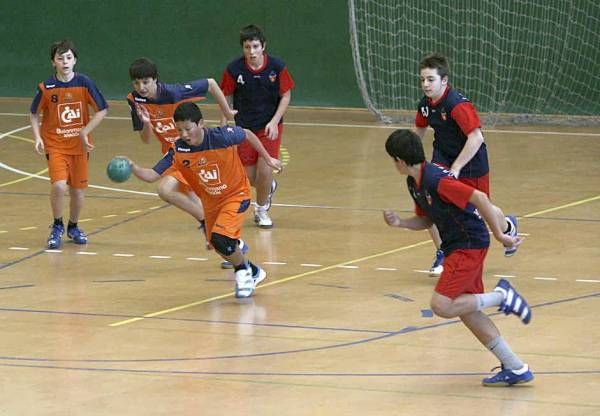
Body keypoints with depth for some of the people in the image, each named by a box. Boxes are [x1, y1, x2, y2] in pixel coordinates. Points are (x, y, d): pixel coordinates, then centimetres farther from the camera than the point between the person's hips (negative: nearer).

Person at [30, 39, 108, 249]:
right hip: (55, 145, -2)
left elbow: (102, 110, -3)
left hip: (79, 145, 2)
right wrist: (38, 138, -7)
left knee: (78, 190, 7)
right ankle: (57, 227, 4)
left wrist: (85, 132, -10)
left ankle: (73, 227, 34)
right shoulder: (46, 88, -8)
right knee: (59, 185, -20)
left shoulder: (84, 83, -8)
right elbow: (34, 114, 6)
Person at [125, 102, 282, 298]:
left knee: (220, 239, -22)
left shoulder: (222, 136, -28)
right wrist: (133, 168, -40)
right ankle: (253, 273, 40)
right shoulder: (178, 150, -20)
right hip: (210, 201, 5)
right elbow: (153, 175, -21)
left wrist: (267, 159, 2)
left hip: (236, 195, -5)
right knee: (220, 246, 13)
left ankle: (243, 271, 6)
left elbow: (248, 135, -9)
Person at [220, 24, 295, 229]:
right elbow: (225, 98, -1)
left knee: (265, 170, -13)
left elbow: (286, 96, -5)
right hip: (244, 127, 1)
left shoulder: (277, 66, -14)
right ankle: (269, 187, 41)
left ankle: (261, 210, 15)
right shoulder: (234, 69, -14)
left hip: (270, 126, -1)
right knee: (249, 177, 3)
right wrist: (222, 126, -8)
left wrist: (274, 122, -15)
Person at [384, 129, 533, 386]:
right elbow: (426, 220, 20)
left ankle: (501, 296, -1)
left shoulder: (436, 180, -23)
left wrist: (499, 235, -22)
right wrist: (400, 223, 1)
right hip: (455, 247, 10)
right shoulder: (414, 183, 8)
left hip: (470, 246, -10)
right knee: (465, 310, 10)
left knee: (441, 306, -17)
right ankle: (515, 368, 15)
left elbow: (479, 198, -25)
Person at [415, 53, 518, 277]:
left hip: (471, 162, -5)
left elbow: (476, 138, -34)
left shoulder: (458, 105, -30)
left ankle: (508, 226, 50)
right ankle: (442, 254, 1)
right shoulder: (426, 104, -6)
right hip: (443, 158, 5)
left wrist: (455, 168, -34)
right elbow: (419, 130, 15)